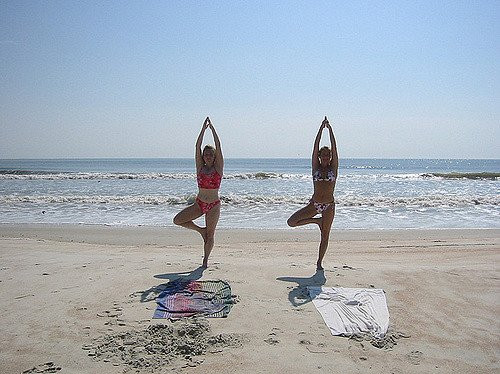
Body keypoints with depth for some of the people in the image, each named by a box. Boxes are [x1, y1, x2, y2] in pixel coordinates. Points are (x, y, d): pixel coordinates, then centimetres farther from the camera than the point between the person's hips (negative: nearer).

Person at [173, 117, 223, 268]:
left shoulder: (218, 168, -2)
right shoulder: (200, 167, 4)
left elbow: (218, 147, -10)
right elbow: (197, 146, -3)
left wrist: (212, 128, -10)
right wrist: (203, 129, -7)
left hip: (214, 205, -3)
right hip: (199, 203, 3)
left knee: (210, 235, 3)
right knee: (177, 220, -7)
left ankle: (206, 259, 24)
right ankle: (201, 230, 12)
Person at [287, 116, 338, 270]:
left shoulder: (333, 168, 4)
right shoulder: (316, 167, 5)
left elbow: (334, 148, -5)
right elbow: (315, 147, -2)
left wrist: (330, 130, -10)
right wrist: (321, 128, -7)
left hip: (329, 206, -1)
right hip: (314, 204, 1)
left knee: (325, 236, 3)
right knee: (291, 222, -8)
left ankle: (319, 262, 18)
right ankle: (317, 221, 11)